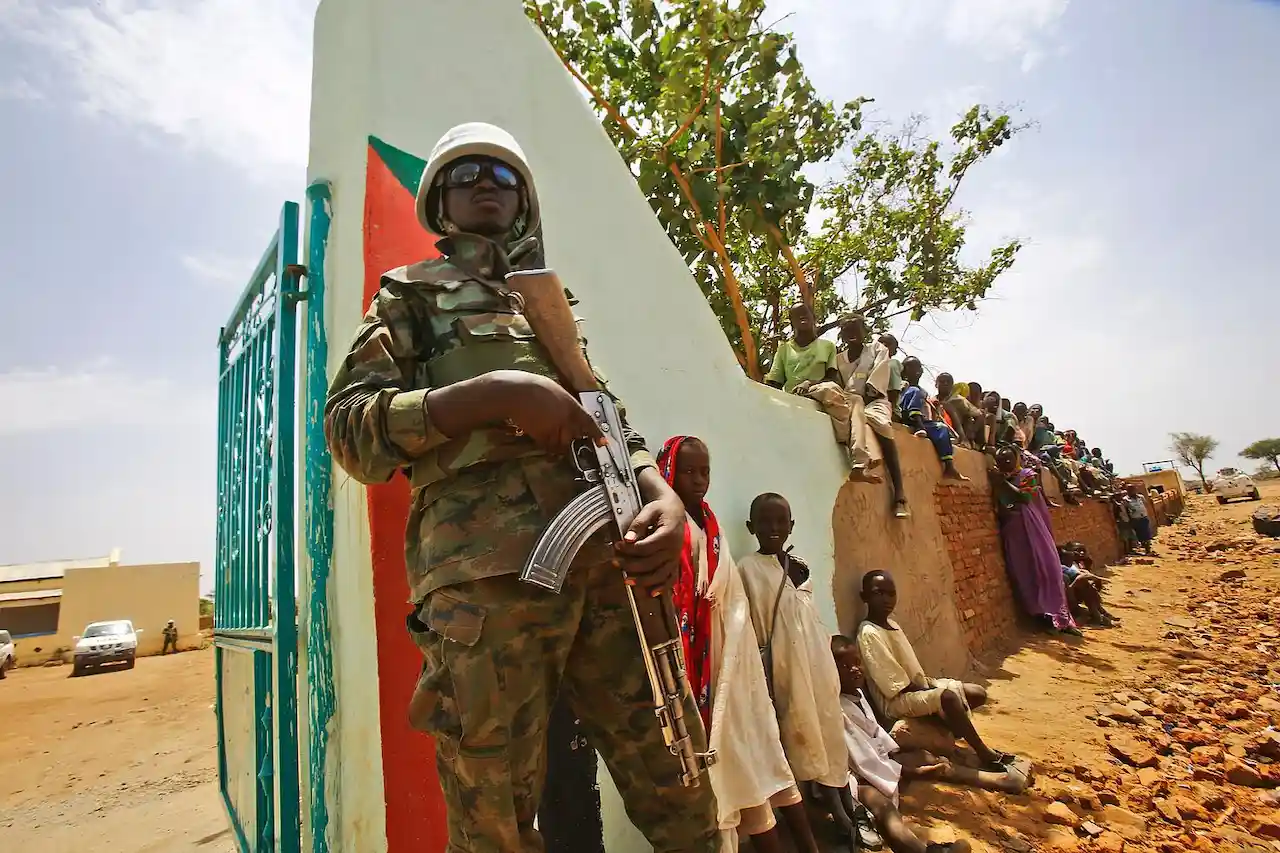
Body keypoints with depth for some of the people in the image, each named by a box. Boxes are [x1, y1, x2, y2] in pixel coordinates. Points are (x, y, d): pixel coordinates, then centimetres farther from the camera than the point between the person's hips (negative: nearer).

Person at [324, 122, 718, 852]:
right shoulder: (412, 294, 18)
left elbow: (613, 421, 21)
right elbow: (350, 428, 4)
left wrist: (664, 495, -2)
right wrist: (497, 393, -11)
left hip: (608, 563, 4)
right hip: (486, 573, -3)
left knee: (682, 790, 7)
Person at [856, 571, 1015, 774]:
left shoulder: (891, 622, 8)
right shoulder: (869, 634, -21)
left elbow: (913, 670, 13)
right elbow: (898, 685, -20)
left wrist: (930, 682, -3)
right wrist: (931, 688, -13)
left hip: (918, 688, 9)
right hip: (896, 701, -9)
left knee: (978, 694, 5)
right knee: (948, 696, -31)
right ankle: (985, 755, -14)